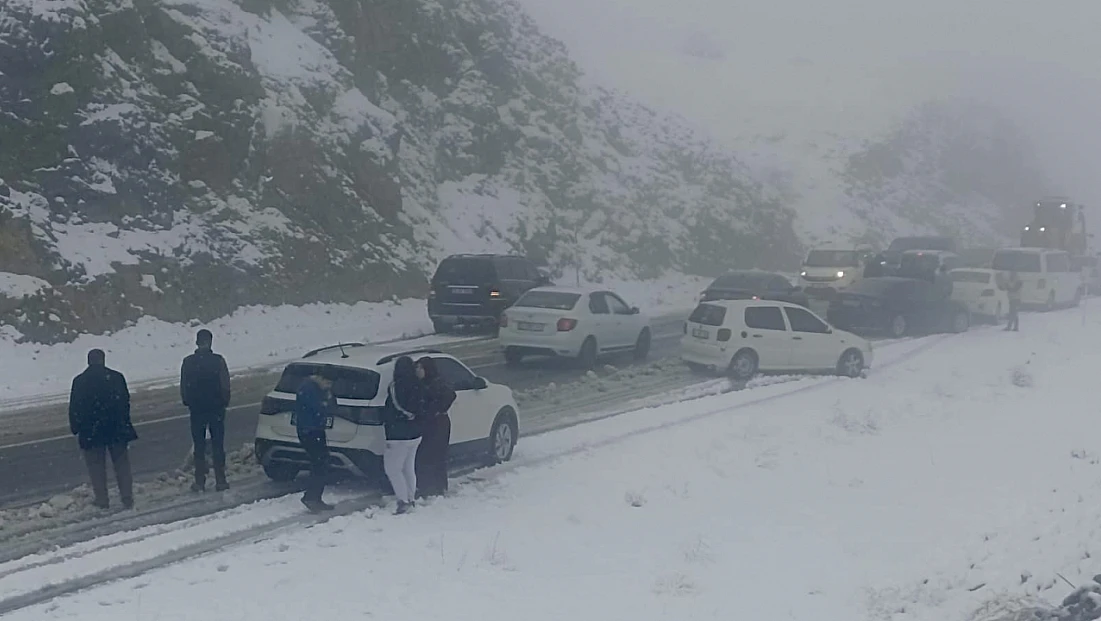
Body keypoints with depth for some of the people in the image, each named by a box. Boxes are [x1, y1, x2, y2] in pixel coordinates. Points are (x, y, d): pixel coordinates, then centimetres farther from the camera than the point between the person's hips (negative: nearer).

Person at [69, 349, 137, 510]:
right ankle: (128, 499, 9)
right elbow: (125, 402, 3)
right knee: (122, 464, 10)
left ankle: (102, 500, 10)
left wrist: (75, 428, 5)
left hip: (91, 432, -2)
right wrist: (124, 423, 13)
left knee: (96, 467, 9)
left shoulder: (80, 381, -6)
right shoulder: (116, 377, -2)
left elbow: (74, 408, -5)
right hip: (117, 429, 2)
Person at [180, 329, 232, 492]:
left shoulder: (188, 362, -6)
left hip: (196, 409, 1)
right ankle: (220, 481, 6)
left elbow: (184, 387, -2)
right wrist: (224, 402, 8)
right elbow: (225, 386, -7)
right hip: (216, 408, -1)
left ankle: (200, 482, 7)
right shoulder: (218, 361, -9)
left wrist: (188, 403, 14)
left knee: (199, 447, 8)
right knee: (218, 445, 6)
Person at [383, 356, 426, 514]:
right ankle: (411, 499, 23)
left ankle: (403, 500, -10)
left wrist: (389, 436, -12)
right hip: (415, 435, 7)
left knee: (392, 468, -1)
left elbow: (391, 413, -17)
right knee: (409, 468, 18)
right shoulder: (419, 387, 3)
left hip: (399, 436, -7)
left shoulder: (395, 388, -18)